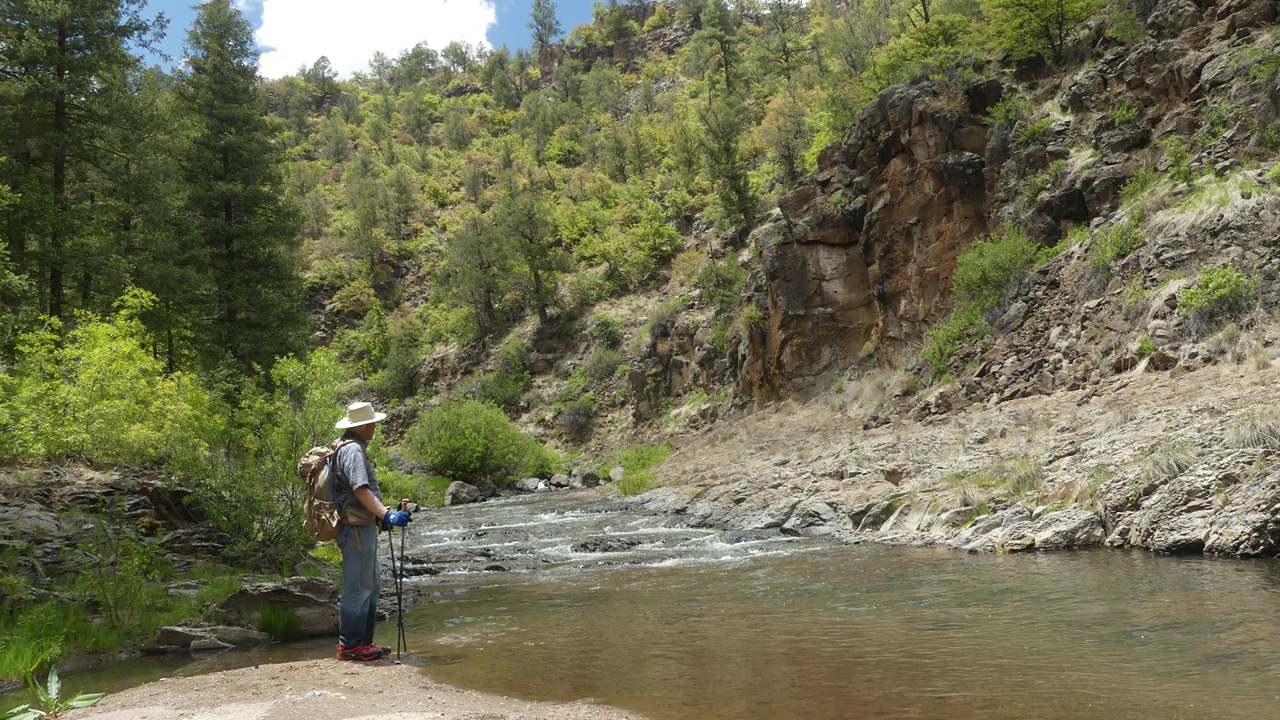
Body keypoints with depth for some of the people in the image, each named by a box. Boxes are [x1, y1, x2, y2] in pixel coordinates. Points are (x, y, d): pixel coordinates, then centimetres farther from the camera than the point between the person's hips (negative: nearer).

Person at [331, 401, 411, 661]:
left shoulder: (351, 447, 18)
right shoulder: (352, 449, -15)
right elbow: (361, 490, -27)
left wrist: (384, 513, 29)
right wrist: (386, 515, -34)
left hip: (364, 526, 11)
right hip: (356, 528, -11)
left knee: (371, 586, 15)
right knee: (358, 587, -6)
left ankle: (363, 641, 22)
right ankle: (349, 645, 1)